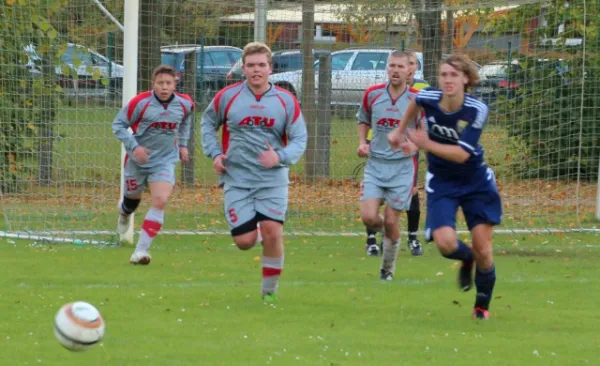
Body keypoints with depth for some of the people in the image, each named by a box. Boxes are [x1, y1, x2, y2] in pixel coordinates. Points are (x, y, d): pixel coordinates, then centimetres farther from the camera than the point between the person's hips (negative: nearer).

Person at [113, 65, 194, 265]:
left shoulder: (184, 103, -7)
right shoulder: (141, 102, -19)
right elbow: (118, 125, -11)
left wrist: (183, 144, 14)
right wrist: (134, 146, -23)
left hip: (165, 160, 1)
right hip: (138, 158, -1)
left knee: (160, 201, -19)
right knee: (133, 198, 18)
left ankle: (141, 250, -18)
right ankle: (124, 211, 59)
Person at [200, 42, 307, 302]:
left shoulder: (286, 101, -1)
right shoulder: (227, 97, -1)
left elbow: (299, 139, 1)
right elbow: (208, 124, 16)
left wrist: (280, 157, -18)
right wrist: (215, 153, 1)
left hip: (272, 179, 0)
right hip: (236, 178, 0)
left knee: (272, 232, -15)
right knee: (245, 242, -7)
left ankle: (270, 290, 3)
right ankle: (253, 230, 32)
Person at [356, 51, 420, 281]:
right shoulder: (372, 94, 1)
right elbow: (363, 120, 19)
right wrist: (362, 143, 1)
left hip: (402, 166, -2)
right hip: (375, 164, 2)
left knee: (390, 222, -1)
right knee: (368, 217, -12)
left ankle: (388, 268, 20)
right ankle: (381, 229, 25)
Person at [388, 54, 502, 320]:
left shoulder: (477, 110, -23)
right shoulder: (428, 98, -16)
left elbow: (461, 154, -27)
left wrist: (427, 145, -37)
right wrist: (400, 131, 20)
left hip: (476, 182, -1)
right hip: (441, 183, 1)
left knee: (483, 249, -2)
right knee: (445, 242, -20)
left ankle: (482, 305, 23)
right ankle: (467, 259, 18)